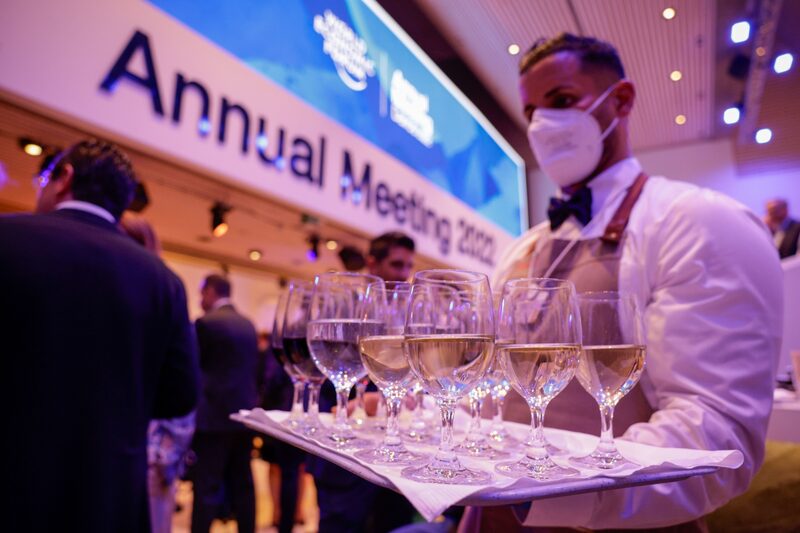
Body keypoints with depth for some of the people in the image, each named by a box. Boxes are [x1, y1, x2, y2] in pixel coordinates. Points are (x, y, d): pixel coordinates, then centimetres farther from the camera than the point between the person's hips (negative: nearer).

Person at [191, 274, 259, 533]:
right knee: (242, 484, 15)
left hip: (214, 415, -6)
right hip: (244, 412, 7)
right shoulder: (248, 324, 9)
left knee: (207, 488, 0)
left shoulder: (206, 322, -11)